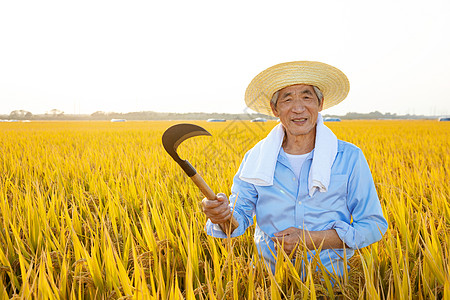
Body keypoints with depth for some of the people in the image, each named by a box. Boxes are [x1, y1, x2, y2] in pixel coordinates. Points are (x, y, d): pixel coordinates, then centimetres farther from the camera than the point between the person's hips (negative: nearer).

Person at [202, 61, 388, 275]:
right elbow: (239, 218, 0)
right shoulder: (255, 159, 2)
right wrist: (222, 215, -25)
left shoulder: (350, 158, -2)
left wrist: (310, 240, -13)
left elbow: (374, 225, -1)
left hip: (329, 276, -2)